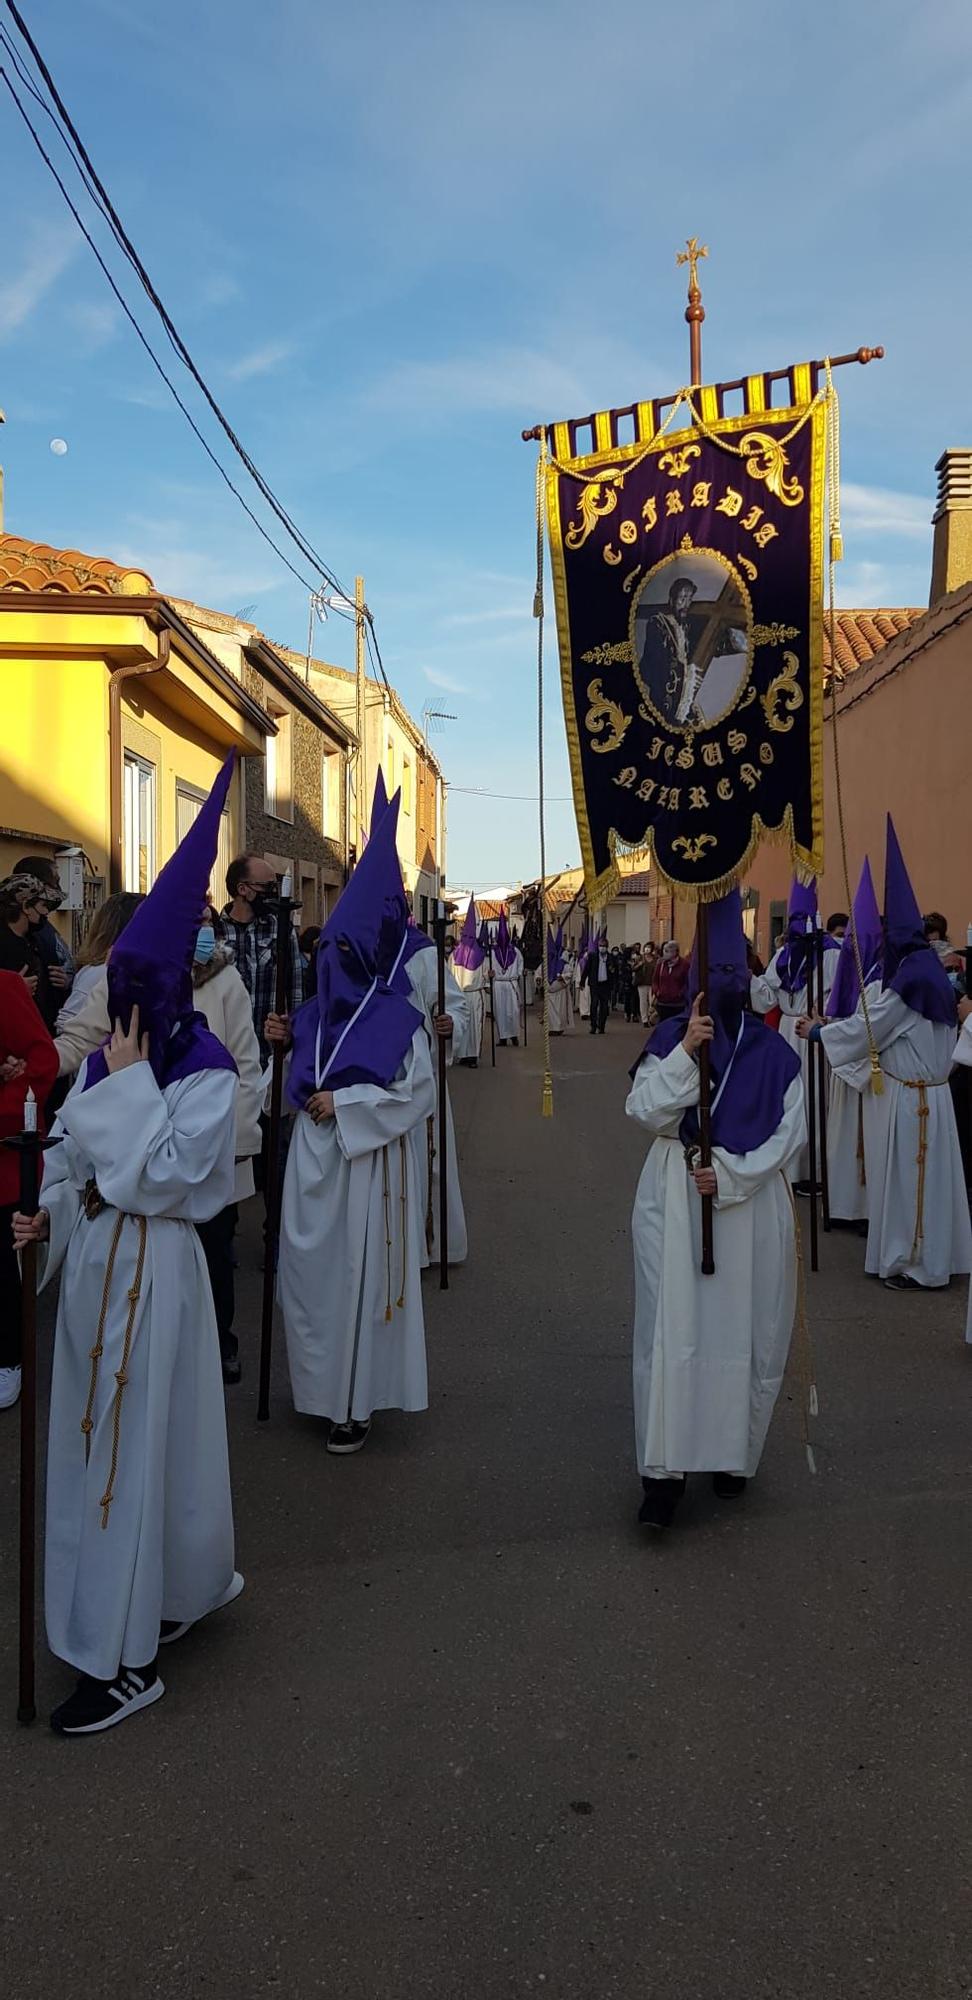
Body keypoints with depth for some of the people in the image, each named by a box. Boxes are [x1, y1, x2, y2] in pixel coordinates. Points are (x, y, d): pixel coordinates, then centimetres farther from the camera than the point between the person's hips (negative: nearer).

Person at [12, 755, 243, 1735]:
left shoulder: (205, 1072, -14)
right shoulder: (106, 1060, 6)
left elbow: (164, 1175, -23)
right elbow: (70, 1159, 13)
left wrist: (130, 1087, -19)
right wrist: (47, 1219, -3)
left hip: (150, 1269, -8)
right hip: (92, 1260, 8)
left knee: (134, 1448, 0)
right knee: (98, 1437, 18)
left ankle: (124, 1656, 14)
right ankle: (170, 1593, 38)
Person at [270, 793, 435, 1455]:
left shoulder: (398, 1018, -9)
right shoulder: (320, 1007, 9)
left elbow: (417, 1093, -12)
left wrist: (345, 1105, -16)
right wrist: (289, 1040, 3)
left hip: (367, 1164, -6)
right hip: (313, 1158, 6)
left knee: (359, 1272, 0)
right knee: (310, 1269, 10)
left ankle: (358, 1400, 12)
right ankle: (320, 1384, 27)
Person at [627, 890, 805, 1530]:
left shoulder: (774, 1051, 3)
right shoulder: (671, 1038, 1)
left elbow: (789, 1134, -2)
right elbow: (647, 1112, -10)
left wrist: (729, 1174, -13)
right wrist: (686, 1052, -21)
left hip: (754, 1204, 1)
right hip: (675, 1201, -1)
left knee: (746, 1331, 6)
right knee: (673, 1328, -4)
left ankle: (735, 1457, 22)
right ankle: (665, 1470, 1)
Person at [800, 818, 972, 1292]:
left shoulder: (909, 977, -20)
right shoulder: (927, 969, 9)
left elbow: (869, 1027, -14)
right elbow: (886, 1026, 15)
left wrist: (817, 1031, -1)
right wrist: (833, 1026, 13)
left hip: (909, 1094, -9)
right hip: (925, 1087, 9)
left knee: (909, 1177, 0)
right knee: (920, 1176, 15)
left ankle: (919, 1266, 9)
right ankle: (926, 1256, 24)